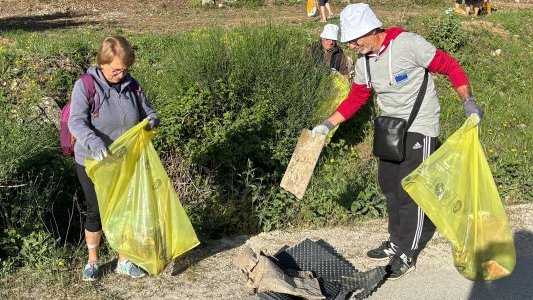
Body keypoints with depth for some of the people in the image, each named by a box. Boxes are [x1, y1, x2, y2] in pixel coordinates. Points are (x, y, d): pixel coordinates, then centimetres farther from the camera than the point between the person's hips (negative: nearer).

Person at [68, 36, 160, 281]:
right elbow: (76, 121, -26)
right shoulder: (86, 85, -16)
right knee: (96, 211, 11)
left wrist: (152, 121, -19)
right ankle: (92, 261, 31)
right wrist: (94, 142, -45)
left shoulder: (131, 85, -3)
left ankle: (124, 261, 30)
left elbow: (148, 112, 6)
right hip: (93, 163, -3)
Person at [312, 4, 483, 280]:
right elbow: (356, 97, 11)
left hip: (420, 127, -7)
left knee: (409, 191, -4)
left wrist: (468, 101, -26)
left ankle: (406, 256, 8)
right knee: (388, 183, 13)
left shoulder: (408, 44, -21)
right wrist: (328, 124, 5)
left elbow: (450, 67, -15)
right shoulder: (363, 60, 0)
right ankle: (396, 242, 30)